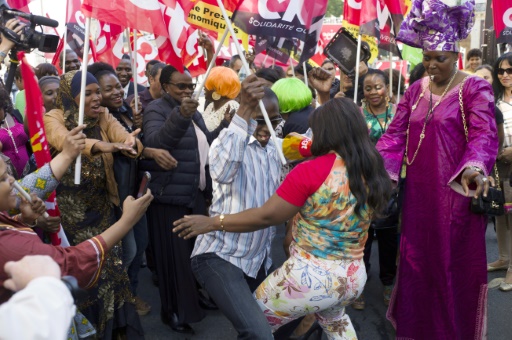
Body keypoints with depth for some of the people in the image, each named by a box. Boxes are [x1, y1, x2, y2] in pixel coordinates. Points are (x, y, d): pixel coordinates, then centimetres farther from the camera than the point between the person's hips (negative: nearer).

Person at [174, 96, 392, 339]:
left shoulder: (311, 171, -20)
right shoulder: (373, 172, -2)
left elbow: (265, 217, -16)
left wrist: (212, 223, -6)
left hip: (309, 277, -6)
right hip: (354, 277, 7)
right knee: (335, 320, 40)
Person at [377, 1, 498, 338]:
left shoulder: (476, 88, -6)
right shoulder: (416, 90, 10)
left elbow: (484, 135, -19)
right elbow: (396, 133, 5)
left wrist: (475, 169, -39)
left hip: (456, 194, -5)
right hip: (419, 194, 5)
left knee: (454, 267, 5)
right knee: (416, 263, 13)